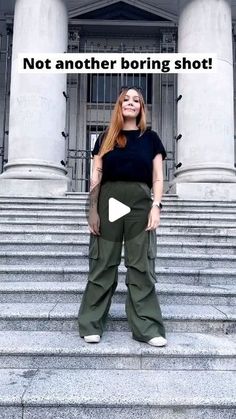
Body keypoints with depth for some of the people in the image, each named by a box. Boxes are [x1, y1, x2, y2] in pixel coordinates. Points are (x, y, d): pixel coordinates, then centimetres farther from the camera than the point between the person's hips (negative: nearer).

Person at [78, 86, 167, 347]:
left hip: (140, 203, 0)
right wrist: (93, 210, -1)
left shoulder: (150, 138, 12)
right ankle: (91, 325, 12)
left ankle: (147, 328, 7)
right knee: (102, 264, 3)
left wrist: (156, 206, -7)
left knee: (141, 266, 1)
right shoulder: (106, 137, 13)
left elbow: (157, 178, 7)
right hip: (109, 201, 1)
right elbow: (96, 176, 8)